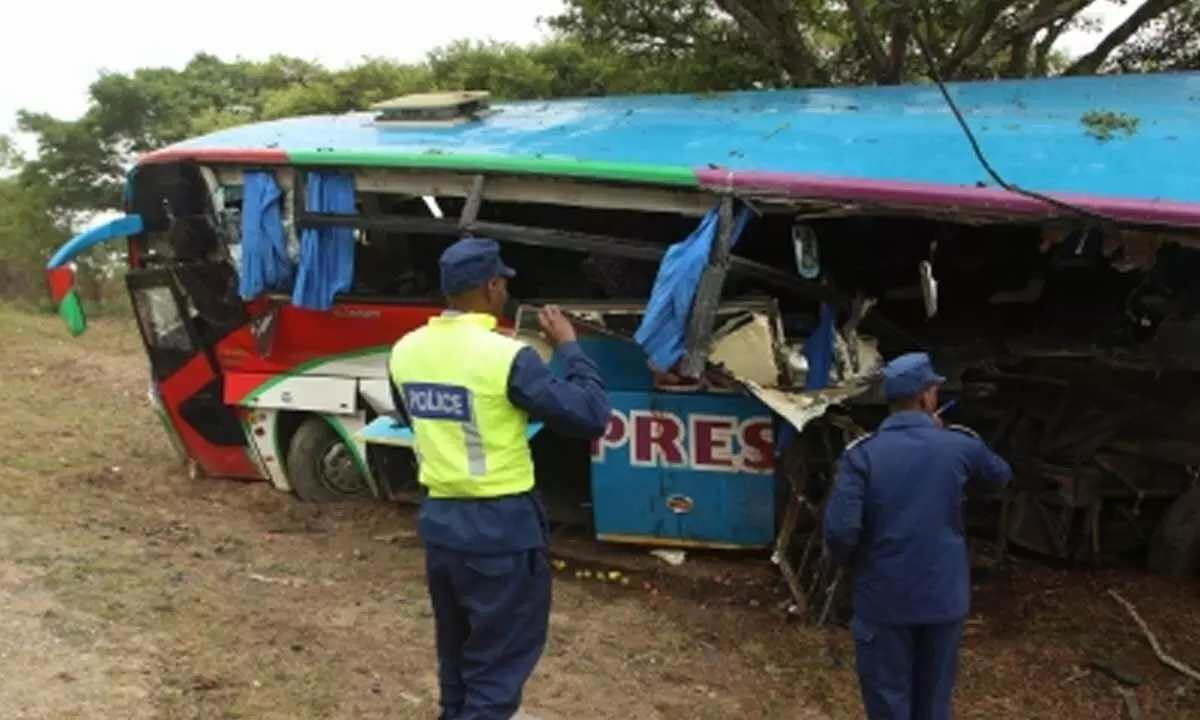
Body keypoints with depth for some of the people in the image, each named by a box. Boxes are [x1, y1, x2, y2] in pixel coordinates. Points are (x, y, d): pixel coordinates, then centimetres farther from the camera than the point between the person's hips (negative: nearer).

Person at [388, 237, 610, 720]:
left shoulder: (406, 351, 2)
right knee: (499, 664, 5)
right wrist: (568, 347, -5)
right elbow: (591, 416, -16)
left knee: (457, 653, 25)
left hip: (438, 519, 7)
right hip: (501, 528, -7)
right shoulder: (507, 357, -20)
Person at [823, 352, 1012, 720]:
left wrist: (853, 562, 3)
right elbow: (1001, 476, 18)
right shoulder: (959, 445, -4)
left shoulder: (862, 454, -11)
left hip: (884, 598, -2)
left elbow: (840, 531, -19)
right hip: (944, 595, 2)